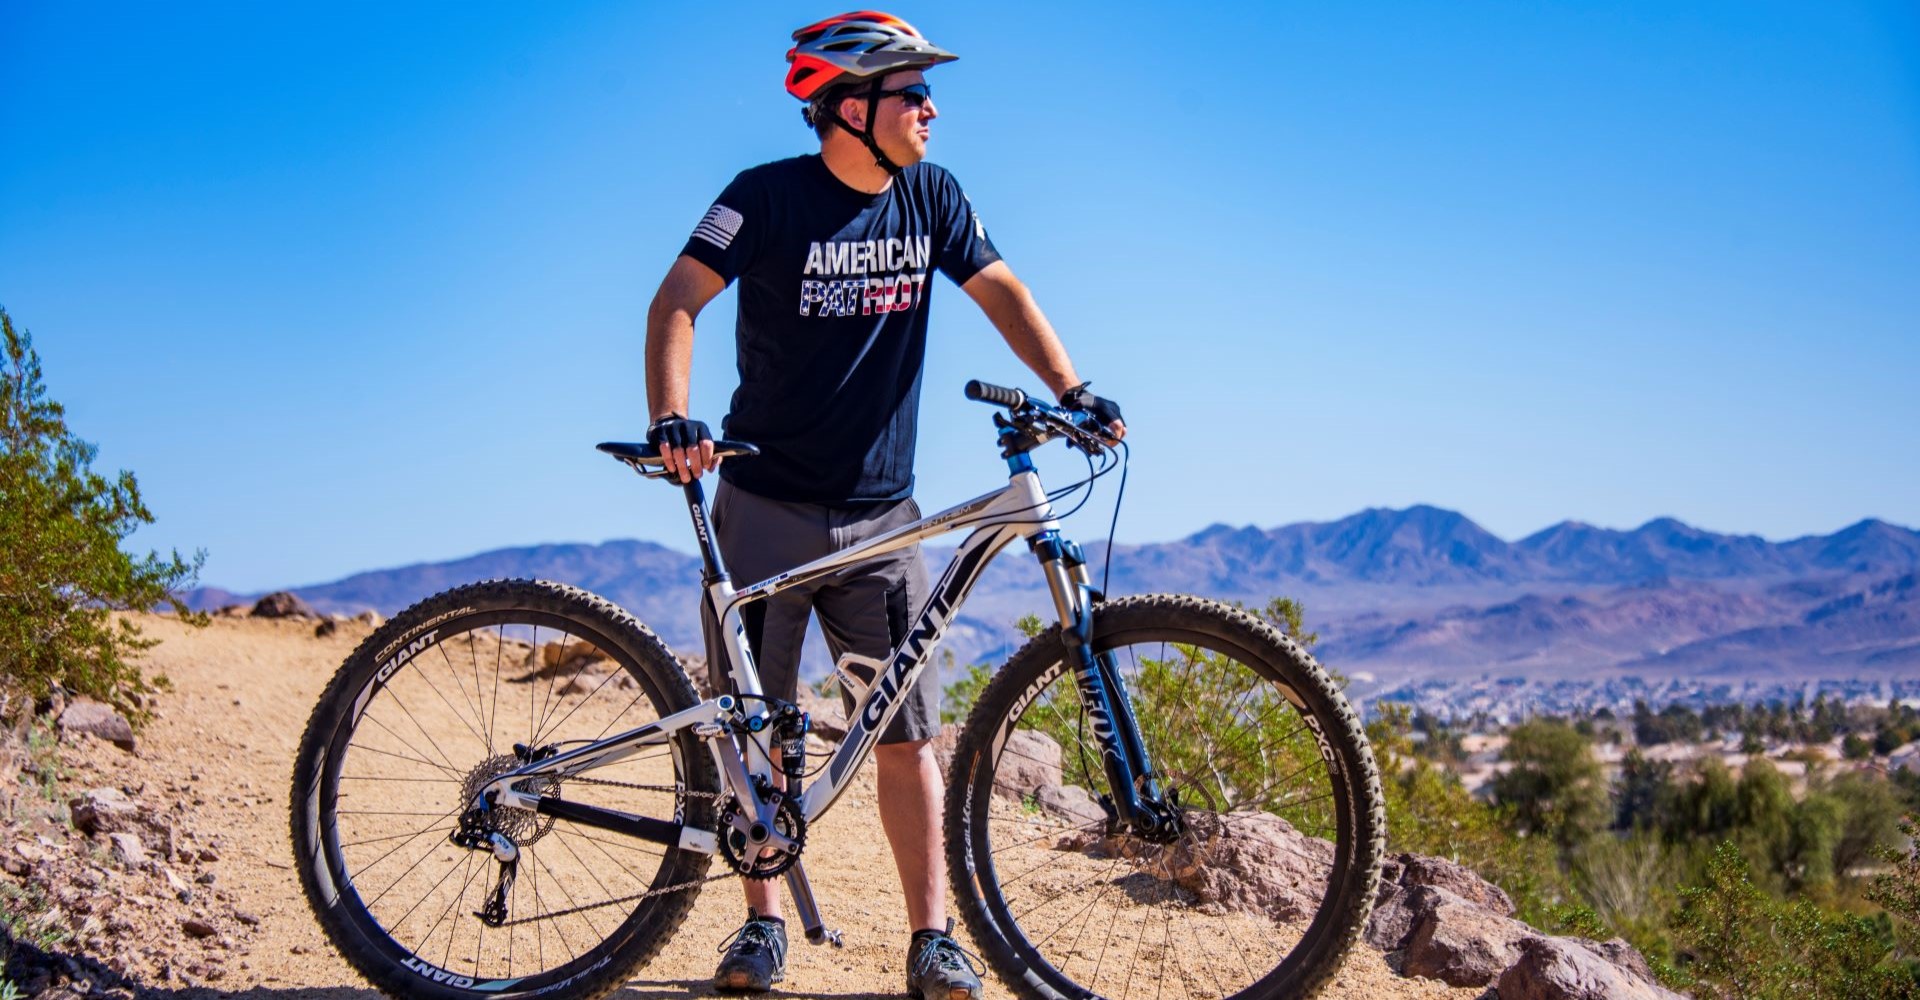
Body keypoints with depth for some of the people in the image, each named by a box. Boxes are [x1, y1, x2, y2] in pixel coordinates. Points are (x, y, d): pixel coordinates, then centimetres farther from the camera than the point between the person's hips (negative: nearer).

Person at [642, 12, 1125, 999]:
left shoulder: (929, 197, 3)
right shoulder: (769, 196, -9)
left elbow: (1001, 291, 7)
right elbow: (677, 300, -15)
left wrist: (1072, 391, -8)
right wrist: (672, 420, -31)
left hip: (880, 513, 3)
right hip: (766, 507, -3)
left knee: (907, 732, 0)